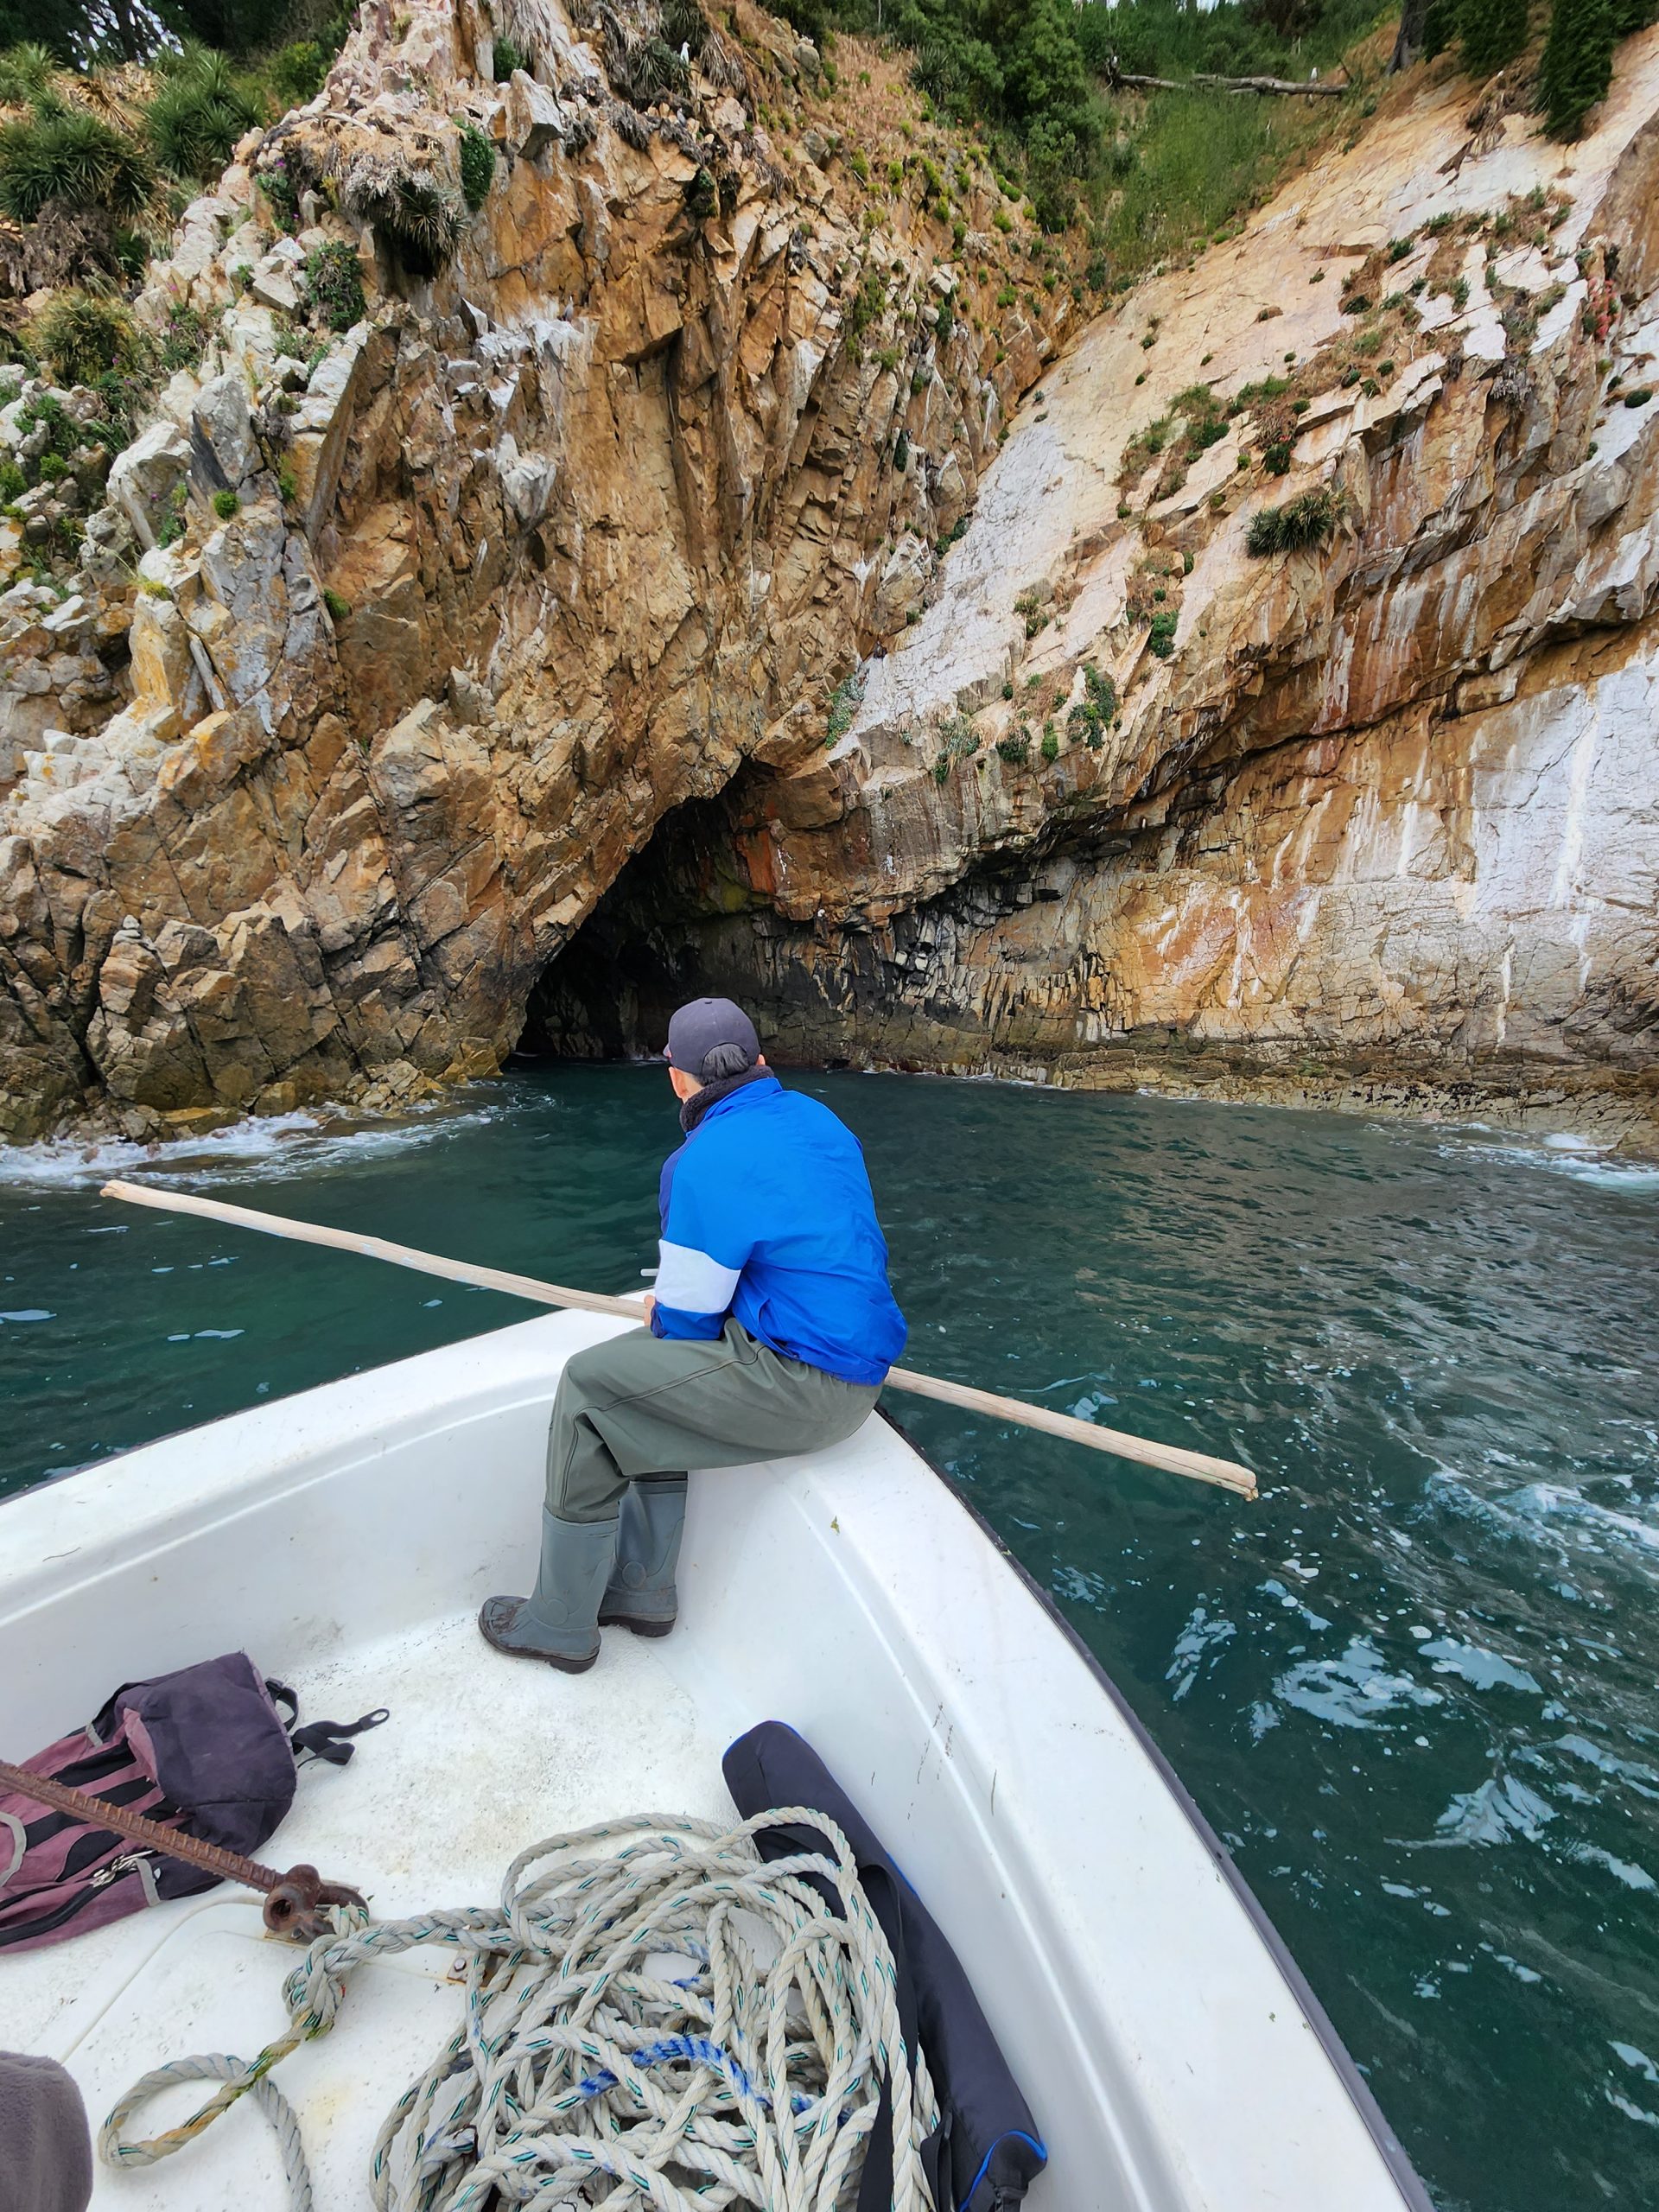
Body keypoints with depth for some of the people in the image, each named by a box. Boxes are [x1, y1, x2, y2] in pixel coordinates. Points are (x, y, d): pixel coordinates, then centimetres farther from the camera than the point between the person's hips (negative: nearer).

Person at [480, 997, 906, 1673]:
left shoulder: (703, 1162, -17)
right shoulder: (818, 1119, 10)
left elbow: (688, 1319, -12)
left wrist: (663, 1316, 13)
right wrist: (675, 1299, 18)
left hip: (802, 1387, -9)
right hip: (859, 1359, 9)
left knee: (589, 1382, 1)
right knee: (648, 1377, 21)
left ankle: (560, 1625, 15)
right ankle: (641, 1590, 30)